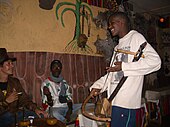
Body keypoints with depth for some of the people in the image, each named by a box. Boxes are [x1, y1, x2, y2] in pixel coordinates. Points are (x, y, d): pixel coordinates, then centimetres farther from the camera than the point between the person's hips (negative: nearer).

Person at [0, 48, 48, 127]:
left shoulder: (14, 81, 10)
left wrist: (35, 109, -7)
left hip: (13, 115, 3)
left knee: (39, 116, -18)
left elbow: (24, 99, 9)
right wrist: (7, 101, -18)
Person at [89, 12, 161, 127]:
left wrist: (124, 67, -18)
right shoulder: (118, 46, 21)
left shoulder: (135, 37, -4)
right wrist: (98, 86, 7)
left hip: (126, 101, -8)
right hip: (115, 100, 8)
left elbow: (155, 61, -16)